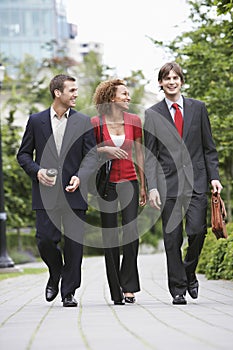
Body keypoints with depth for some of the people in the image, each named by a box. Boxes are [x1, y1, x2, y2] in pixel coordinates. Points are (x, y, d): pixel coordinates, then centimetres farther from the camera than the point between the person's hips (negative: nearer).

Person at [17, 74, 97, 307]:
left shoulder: (84, 122, 6)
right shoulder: (36, 121, 6)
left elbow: (91, 155, 3)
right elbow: (23, 154, 9)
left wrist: (80, 177, -15)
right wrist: (37, 171, -9)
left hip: (74, 192, 0)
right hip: (46, 192, 0)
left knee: (74, 243, -1)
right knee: (45, 239, -6)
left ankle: (69, 292, 10)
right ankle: (55, 274, 24)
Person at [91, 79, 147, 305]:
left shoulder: (134, 121, 5)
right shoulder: (96, 122, -2)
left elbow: (139, 154, 10)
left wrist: (143, 186, 10)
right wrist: (106, 150, -15)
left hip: (129, 182, 1)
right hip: (106, 183, -1)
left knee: (131, 232, -13)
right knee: (110, 237, 1)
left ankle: (129, 287, -5)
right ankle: (116, 292, 8)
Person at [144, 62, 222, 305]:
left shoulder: (198, 108, 9)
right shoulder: (152, 114, 5)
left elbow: (208, 146, 11)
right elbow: (149, 155, 3)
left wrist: (214, 176, 2)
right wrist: (152, 187, -6)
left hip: (196, 181, 1)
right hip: (168, 183, -1)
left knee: (197, 230, -10)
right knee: (172, 238, -1)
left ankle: (189, 273, 16)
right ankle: (177, 289, 8)